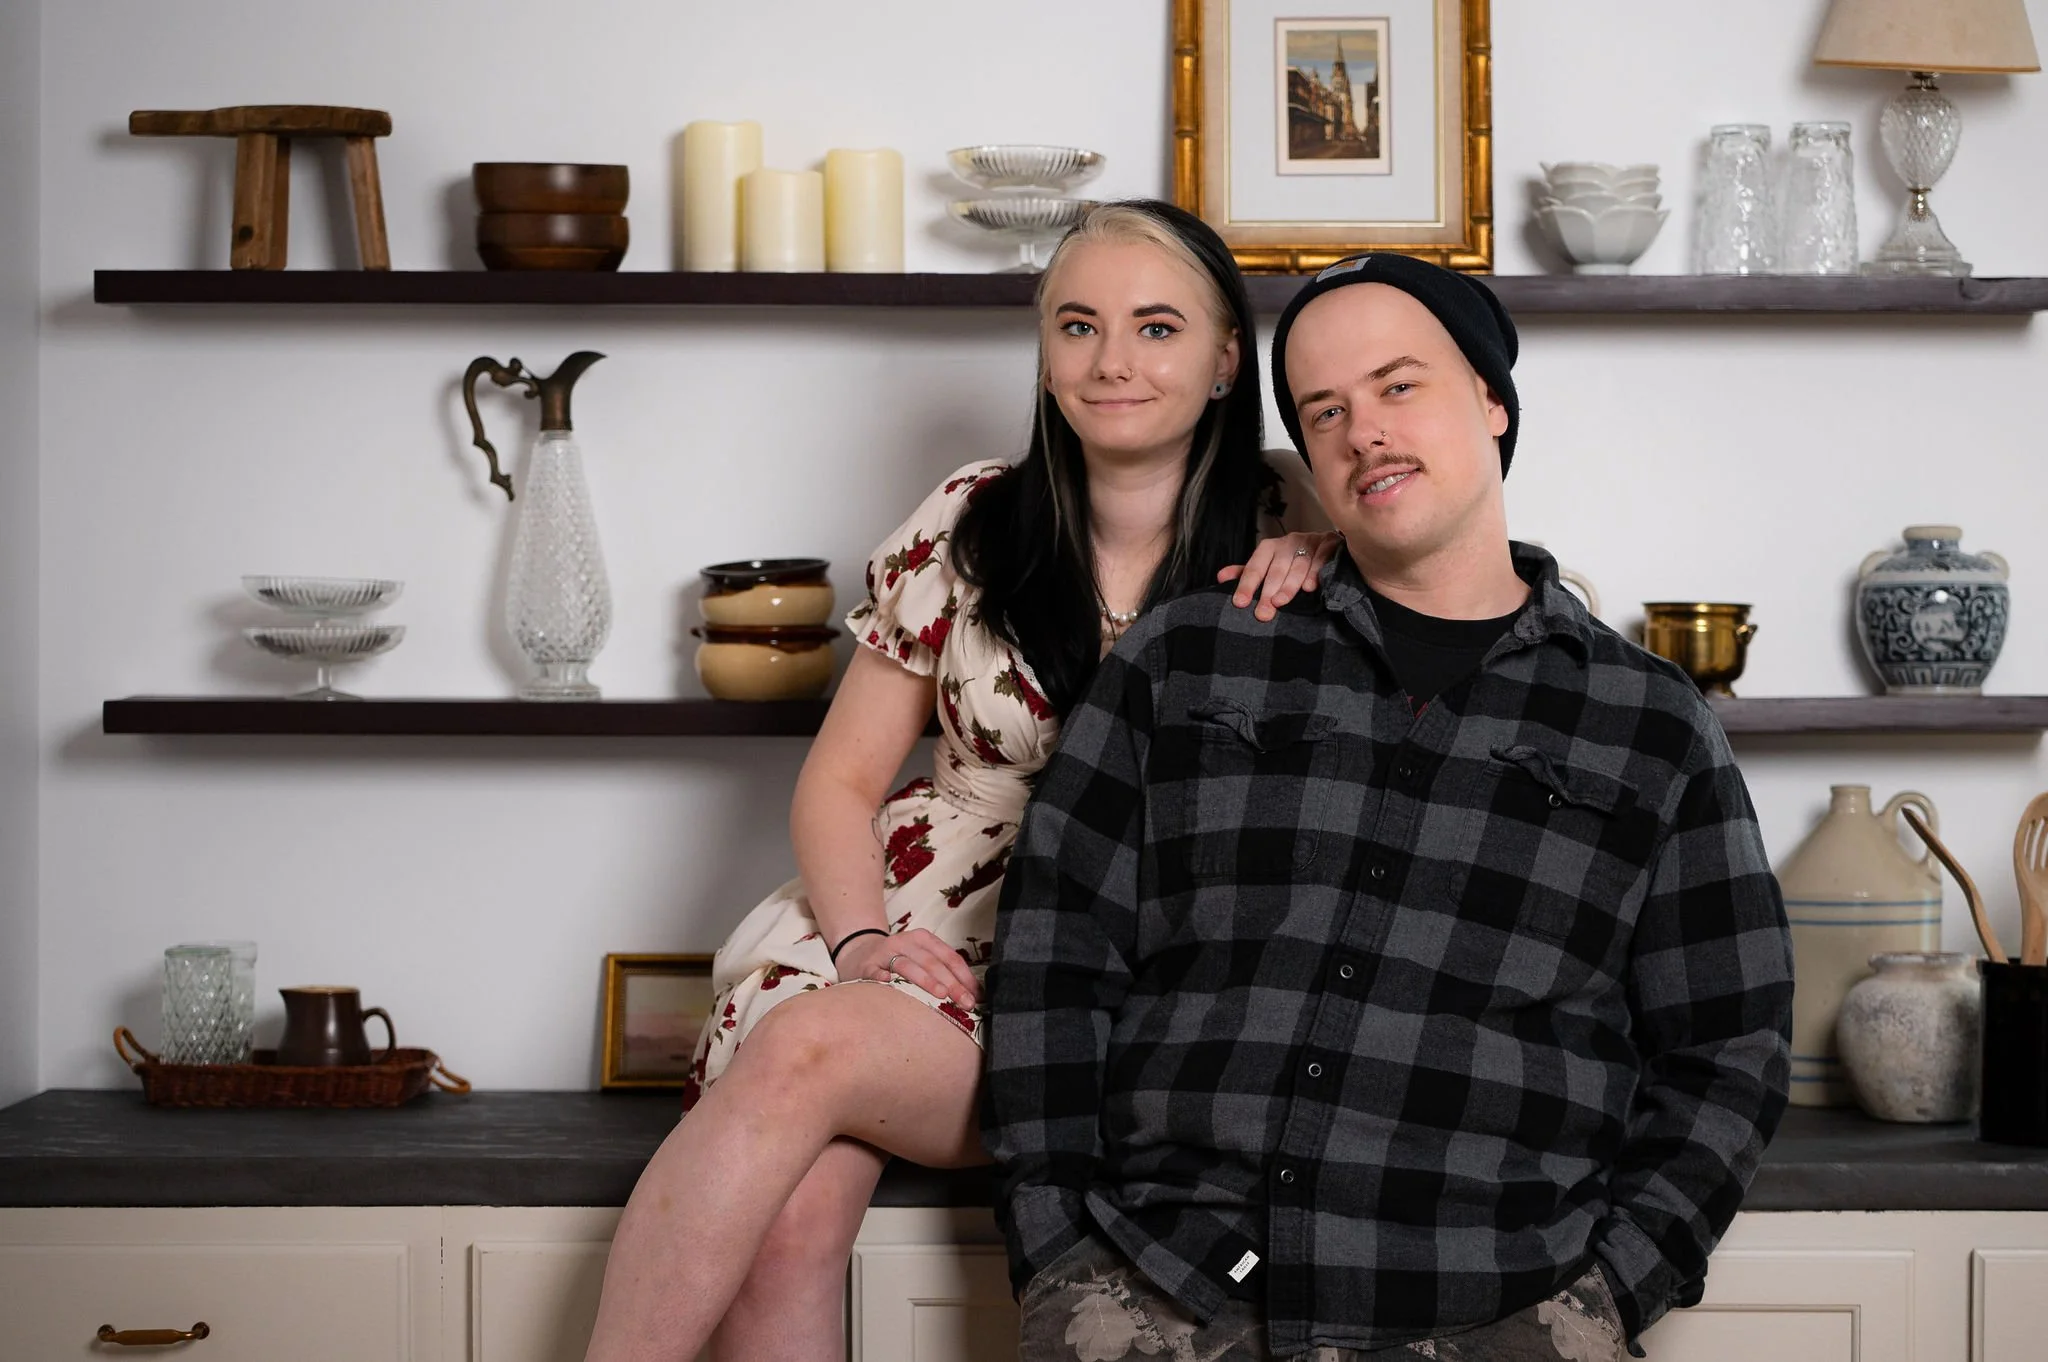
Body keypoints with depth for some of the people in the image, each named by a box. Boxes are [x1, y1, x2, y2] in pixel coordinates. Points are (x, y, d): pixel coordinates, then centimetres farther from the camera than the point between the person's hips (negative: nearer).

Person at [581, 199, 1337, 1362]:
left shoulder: (1292, 530, 3)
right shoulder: (972, 525, 7)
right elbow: (840, 783, 9)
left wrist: (1320, 568, -14)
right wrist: (864, 944, -11)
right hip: (925, 946, 2)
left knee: (807, 1050, -30)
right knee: (793, 1206, -29)